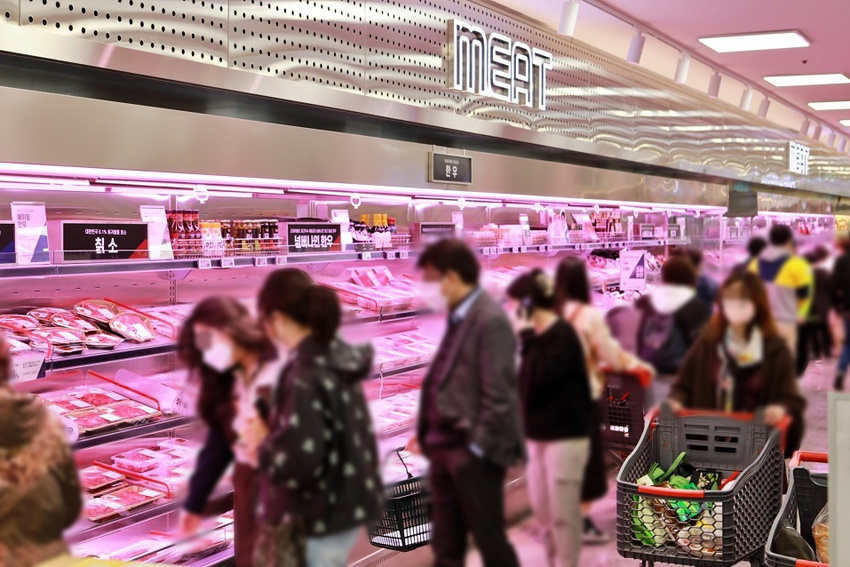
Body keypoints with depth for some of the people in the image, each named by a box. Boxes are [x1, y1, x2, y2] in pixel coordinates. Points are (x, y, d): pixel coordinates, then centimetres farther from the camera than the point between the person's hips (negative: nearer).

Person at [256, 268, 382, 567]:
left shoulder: (304, 376, -25)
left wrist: (262, 446, -12)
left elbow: (299, 459, -29)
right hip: (348, 497, 9)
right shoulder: (334, 356, 2)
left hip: (329, 507, -9)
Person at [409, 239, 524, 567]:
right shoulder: (458, 318, 11)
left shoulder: (490, 320, -16)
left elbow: (498, 394, -20)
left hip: (473, 451, -9)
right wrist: (427, 433, 13)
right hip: (446, 448, 9)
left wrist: (477, 447, -18)